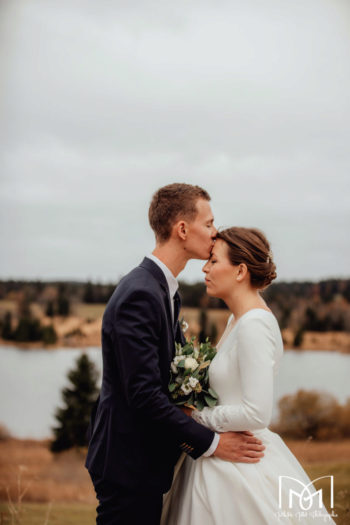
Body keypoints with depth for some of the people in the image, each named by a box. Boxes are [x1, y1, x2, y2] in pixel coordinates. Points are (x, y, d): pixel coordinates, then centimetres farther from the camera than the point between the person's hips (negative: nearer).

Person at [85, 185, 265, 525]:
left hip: (144, 458, 10)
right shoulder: (139, 295, -22)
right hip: (127, 465, -10)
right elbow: (144, 393, -26)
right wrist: (211, 442, -19)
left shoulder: (164, 290, 11)